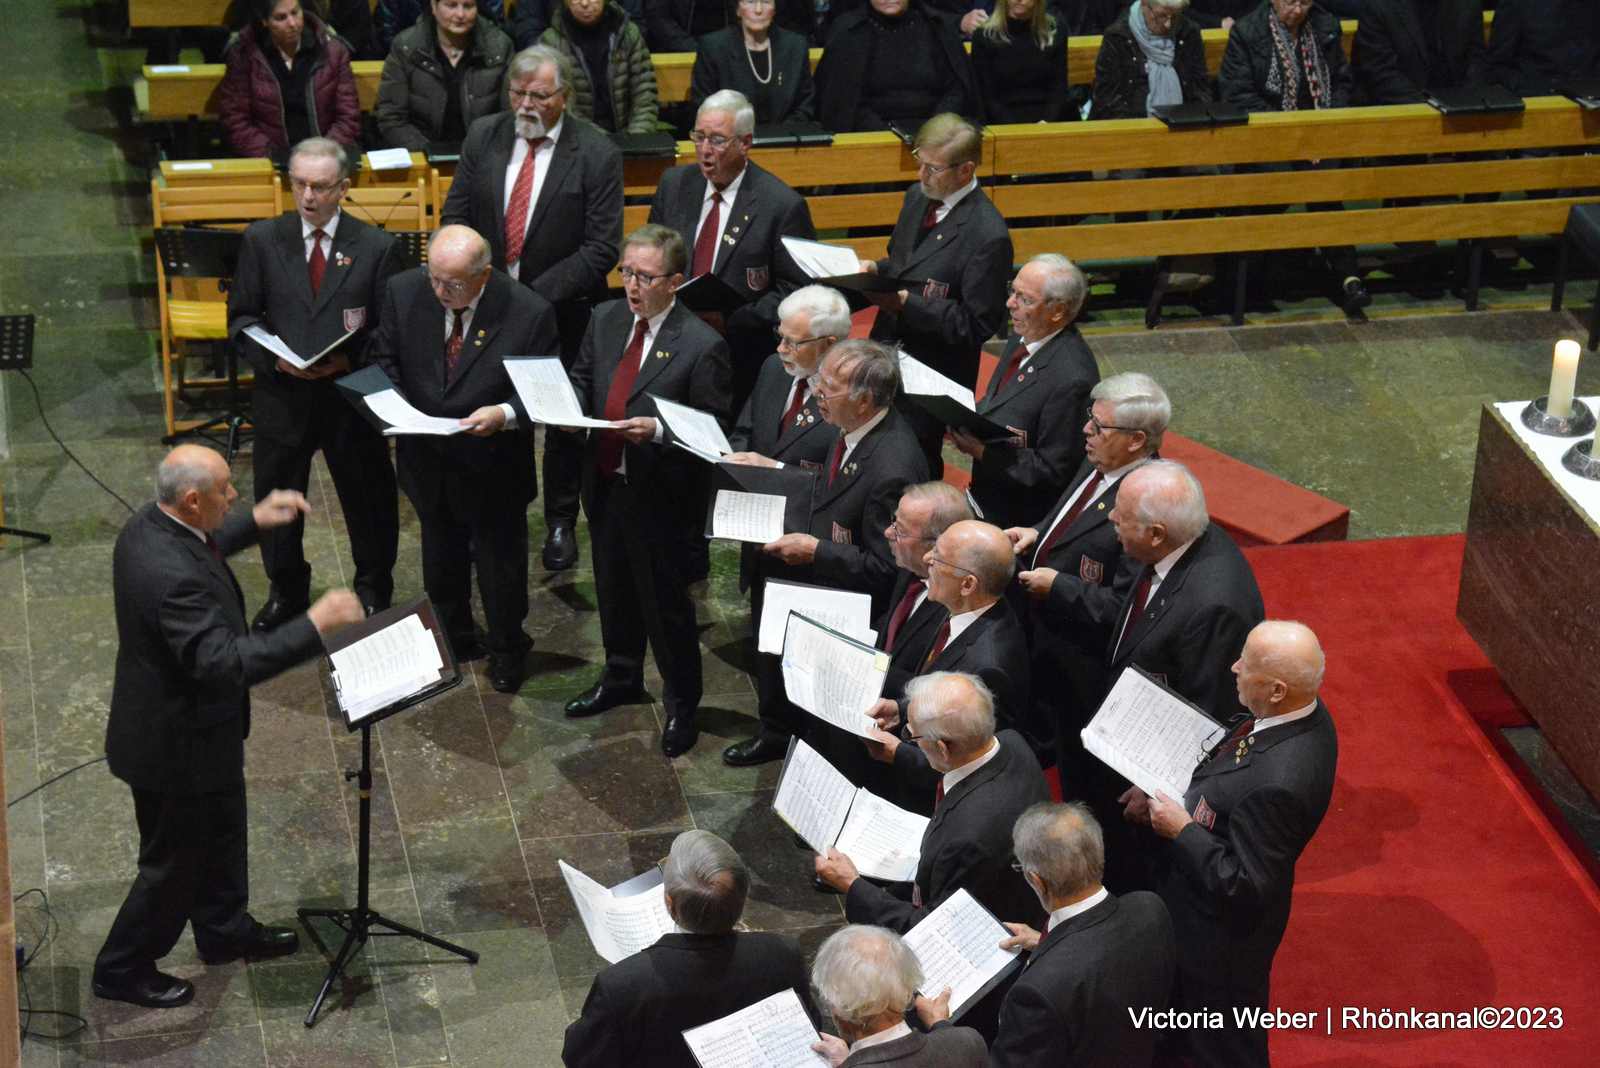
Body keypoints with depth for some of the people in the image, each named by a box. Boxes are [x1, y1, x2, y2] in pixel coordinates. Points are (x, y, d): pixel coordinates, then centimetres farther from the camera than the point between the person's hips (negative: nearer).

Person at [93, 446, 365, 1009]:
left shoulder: (149, 524, -7)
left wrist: (253, 521, 11)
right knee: (174, 861, 12)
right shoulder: (173, 577, -38)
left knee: (219, 835, 28)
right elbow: (223, 662, -41)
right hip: (177, 742, -10)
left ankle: (225, 930, 50)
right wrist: (313, 626, -40)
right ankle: (122, 969, 32)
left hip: (191, 723, 10)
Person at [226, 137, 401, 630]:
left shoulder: (375, 247, -6)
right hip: (282, 396, 1)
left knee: (368, 498, 13)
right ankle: (286, 592, 38)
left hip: (352, 396, -1)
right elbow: (241, 317, 2)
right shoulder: (262, 240, -2)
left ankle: (373, 590, 36)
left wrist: (350, 360, -20)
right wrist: (274, 357, -16)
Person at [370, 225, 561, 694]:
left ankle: (507, 651, 39)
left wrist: (504, 414, -32)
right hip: (427, 459, 3)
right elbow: (384, 358, 1)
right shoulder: (403, 292, -13)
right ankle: (453, 639, 48)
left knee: (501, 563, 15)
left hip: (494, 467, -3)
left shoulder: (529, 313, -23)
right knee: (441, 557, 24)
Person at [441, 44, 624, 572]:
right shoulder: (482, 138, -2)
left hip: (562, 309, -3)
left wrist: (535, 295, -22)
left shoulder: (597, 154, -13)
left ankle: (561, 523, 27)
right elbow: (456, 219, 3)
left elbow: (601, 248, -16)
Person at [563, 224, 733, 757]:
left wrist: (657, 431, -29)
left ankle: (681, 704, 27)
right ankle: (621, 677, 47)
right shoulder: (605, 319, 0)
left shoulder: (701, 345, -19)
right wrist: (572, 406, -6)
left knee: (665, 600, 7)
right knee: (613, 588, 24)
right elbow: (582, 379, 15)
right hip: (605, 483, 6)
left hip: (660, 494, -6)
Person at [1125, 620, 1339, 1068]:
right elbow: (1228, 779, 5)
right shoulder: (1301, 714, -12)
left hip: (1223, 934, -9)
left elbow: (1243, 887, -32)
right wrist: (1164, 793, -5)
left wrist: (1181, 829, -25)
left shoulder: (1278, 783, -41)